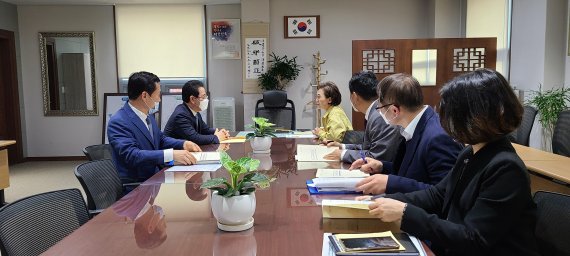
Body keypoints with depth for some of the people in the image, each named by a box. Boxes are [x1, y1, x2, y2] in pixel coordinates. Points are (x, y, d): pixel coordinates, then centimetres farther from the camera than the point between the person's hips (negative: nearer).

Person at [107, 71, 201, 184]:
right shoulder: (118, 122, -17)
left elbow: (160, 139, 19)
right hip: (135, 185, -7)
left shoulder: (148, 114, 7)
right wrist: (171, 154, -35)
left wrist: (183, 144, 1)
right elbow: (131, 155, -27)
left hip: (155, 176, 8)